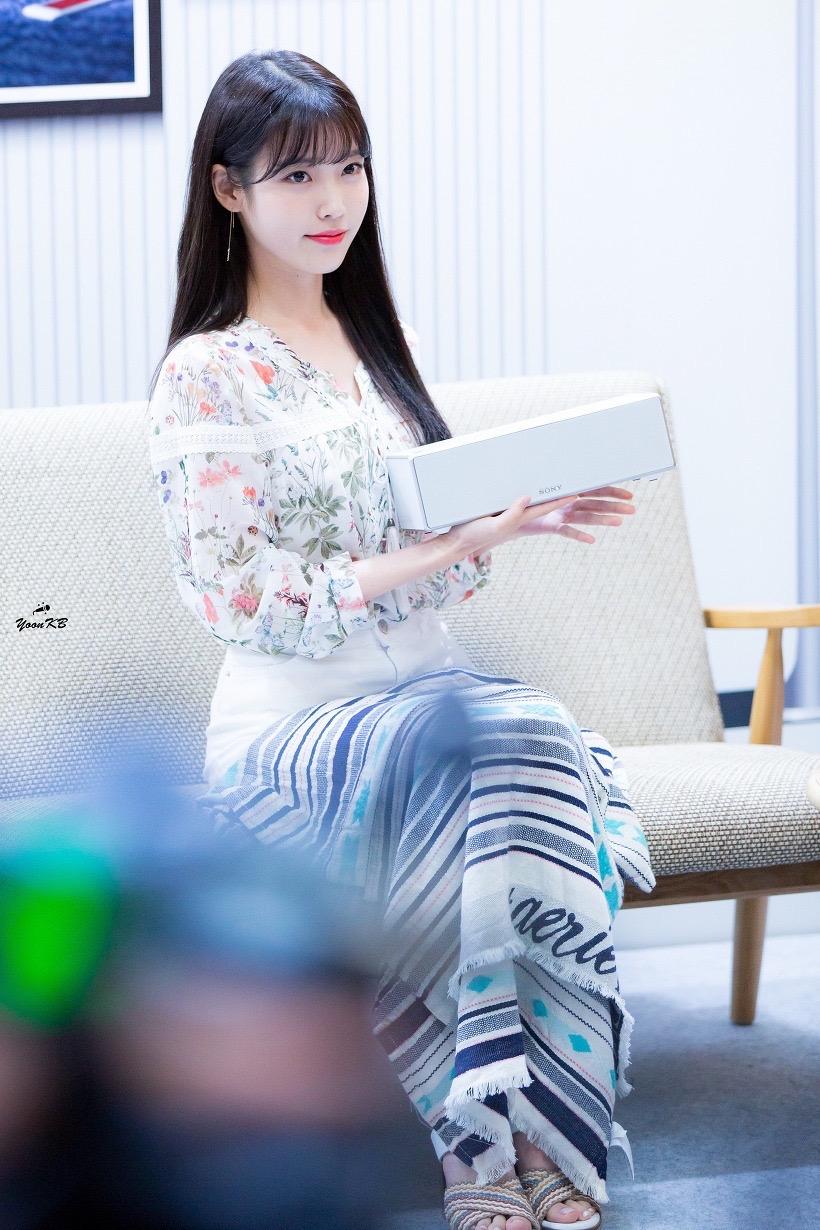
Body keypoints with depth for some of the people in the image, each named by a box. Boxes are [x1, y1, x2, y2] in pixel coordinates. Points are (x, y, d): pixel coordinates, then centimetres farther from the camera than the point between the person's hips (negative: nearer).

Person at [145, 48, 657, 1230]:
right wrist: (450, 551, -20)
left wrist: (522, 513, -2)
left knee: (565, 774, -29)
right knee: (521, 750, -34)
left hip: (431, 691, 6)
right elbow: (241, 604, -13)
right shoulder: (208, 375, -5)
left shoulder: (382, 342, 16)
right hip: (295, 730, -5)